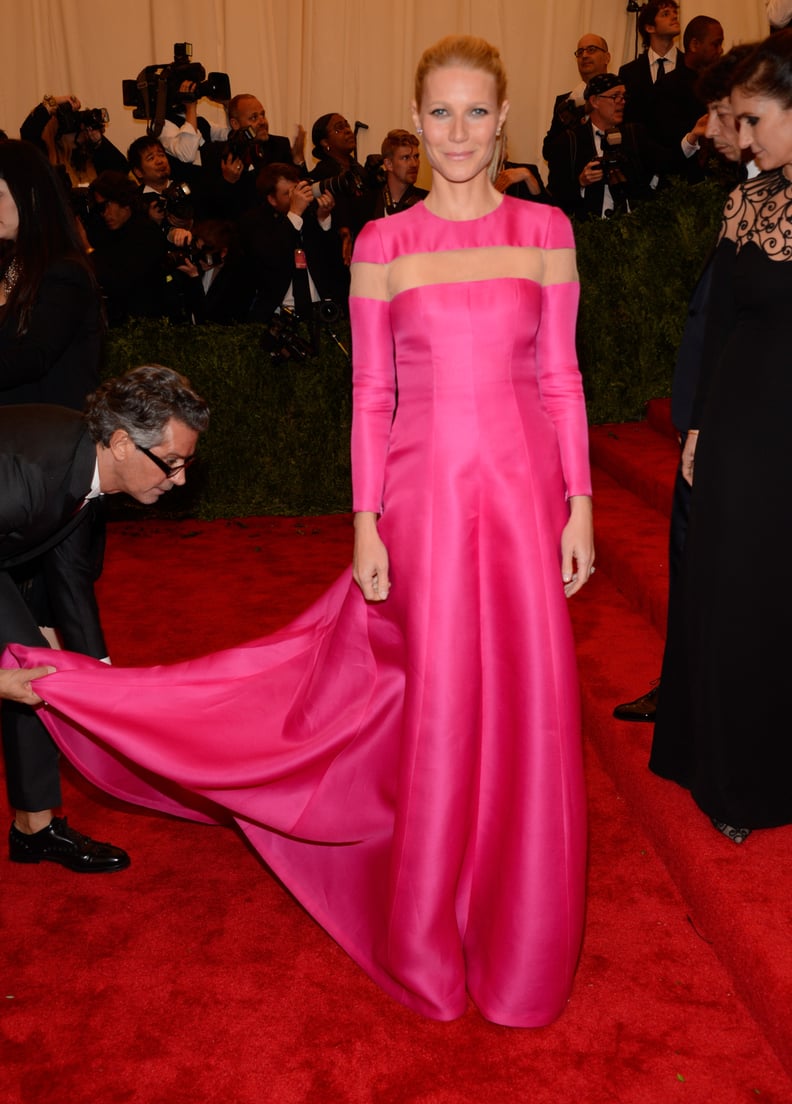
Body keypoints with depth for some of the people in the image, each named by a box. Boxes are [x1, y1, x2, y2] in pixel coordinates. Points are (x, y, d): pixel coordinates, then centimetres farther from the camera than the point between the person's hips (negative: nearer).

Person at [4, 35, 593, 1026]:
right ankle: (431, 940, 31)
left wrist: (579, 505, 0)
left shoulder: (545, 230, 5)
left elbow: (561, 379, 5)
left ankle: (519, 932, 30)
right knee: (435, 706, 8)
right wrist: (365, 523, -3)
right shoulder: (381, 244, 3)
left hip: (523, 493, 1)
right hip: (423, 497, -1)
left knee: (526, 708, 6)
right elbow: (371, 396, 2)